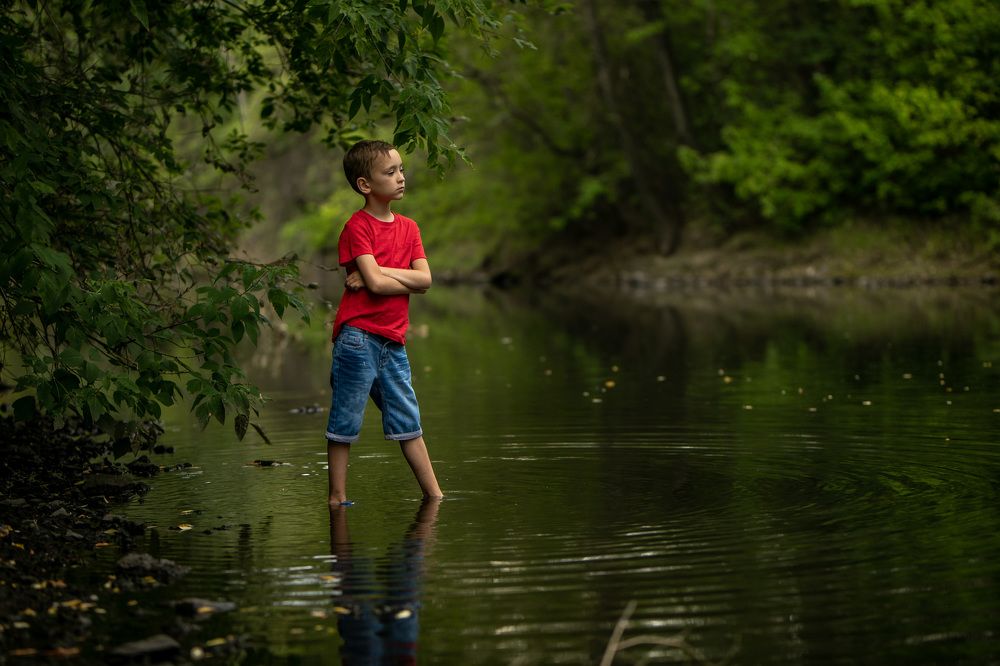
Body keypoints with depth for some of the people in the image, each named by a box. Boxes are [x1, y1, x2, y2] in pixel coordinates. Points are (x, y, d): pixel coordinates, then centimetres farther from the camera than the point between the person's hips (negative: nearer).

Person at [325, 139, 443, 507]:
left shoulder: (408, 227, 13)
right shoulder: (357, 227, -7)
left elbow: (425, 279, -1)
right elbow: (375, 283, -17)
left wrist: (378, 272, -12)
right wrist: (407, 281, -2)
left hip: (393, 341, 6)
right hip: (358, 336, -6)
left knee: (408, 421, 11)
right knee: (345, 422, 1)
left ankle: (434, 495, 14)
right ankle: (337, 497, 8)